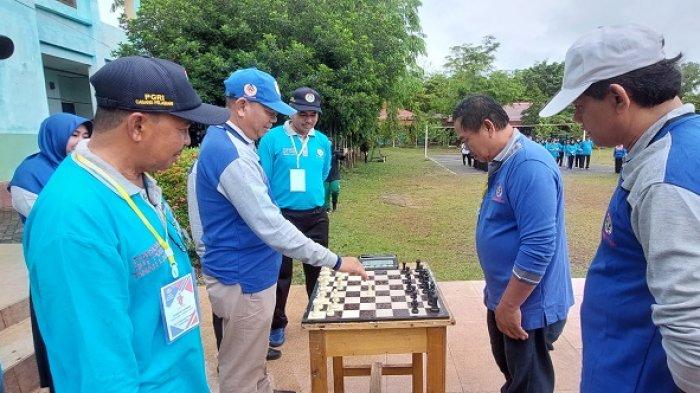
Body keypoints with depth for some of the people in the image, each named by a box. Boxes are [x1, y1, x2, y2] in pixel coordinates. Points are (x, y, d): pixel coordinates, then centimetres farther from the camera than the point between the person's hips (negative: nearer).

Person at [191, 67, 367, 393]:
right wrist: (336, 261, -26)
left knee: (250, 361, 27)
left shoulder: (225, 141, 7)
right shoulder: (232, 154, -26)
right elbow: (271, 227, -30)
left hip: (247, 272, 10)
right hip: (244, 279, -10)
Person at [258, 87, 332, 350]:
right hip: (282, 216, -4)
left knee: (317, 269, 16)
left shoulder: (322, 141, 3)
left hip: (316, 216, 4)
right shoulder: (272, 139, -11)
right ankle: (277, 324, 26)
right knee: (280, 273, 8)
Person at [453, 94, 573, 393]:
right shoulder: (502, 163, 6)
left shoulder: (528, 165, -26)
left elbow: (539, 246, -29)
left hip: (528, 306, -9)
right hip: (504, 298, 9)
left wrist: (510, 305, -21)